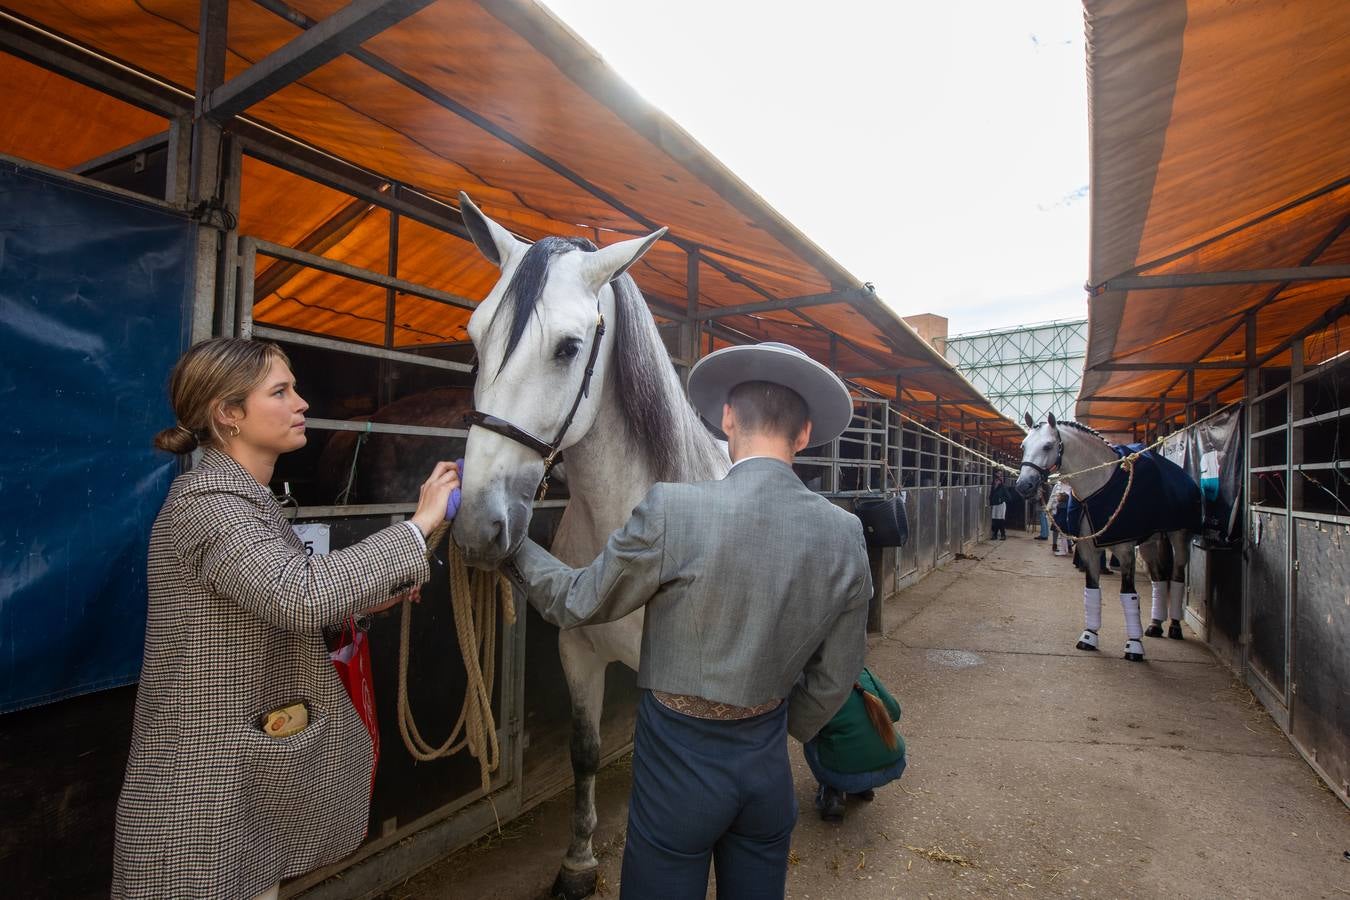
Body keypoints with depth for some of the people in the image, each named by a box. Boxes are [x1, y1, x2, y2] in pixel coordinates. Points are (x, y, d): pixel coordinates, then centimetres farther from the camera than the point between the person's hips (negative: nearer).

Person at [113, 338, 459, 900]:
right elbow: (303, 593, -37)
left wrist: (359, 600, 2)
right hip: (208, 778, -9)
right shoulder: (208, 501, -22)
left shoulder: (244, 497, 9)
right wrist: (418, 526, -31)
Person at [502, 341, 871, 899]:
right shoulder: (845, 535, -10)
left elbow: (574, 603, -9)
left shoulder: (671, 511, -24)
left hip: (678, 758, -4)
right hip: (768, 762, 4)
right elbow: (835, 677, 1)